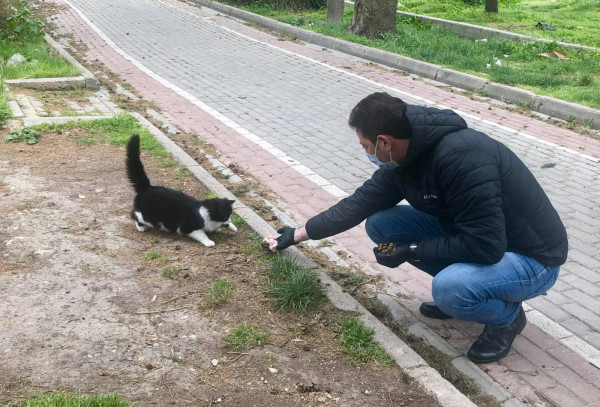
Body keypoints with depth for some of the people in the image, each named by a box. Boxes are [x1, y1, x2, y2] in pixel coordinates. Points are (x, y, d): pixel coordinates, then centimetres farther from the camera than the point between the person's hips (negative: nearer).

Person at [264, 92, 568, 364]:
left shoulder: (462, 156, -34)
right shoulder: (404, 160, -7)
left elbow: (485, 246, -33)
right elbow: (358, 204, 6)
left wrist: (412, 251, -22)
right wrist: (299, 234, 11)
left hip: (531, 256, -8)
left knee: (449, 288, -37)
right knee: (380, 223, -3)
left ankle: (507, 316, -1)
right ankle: (456, 291, 11)